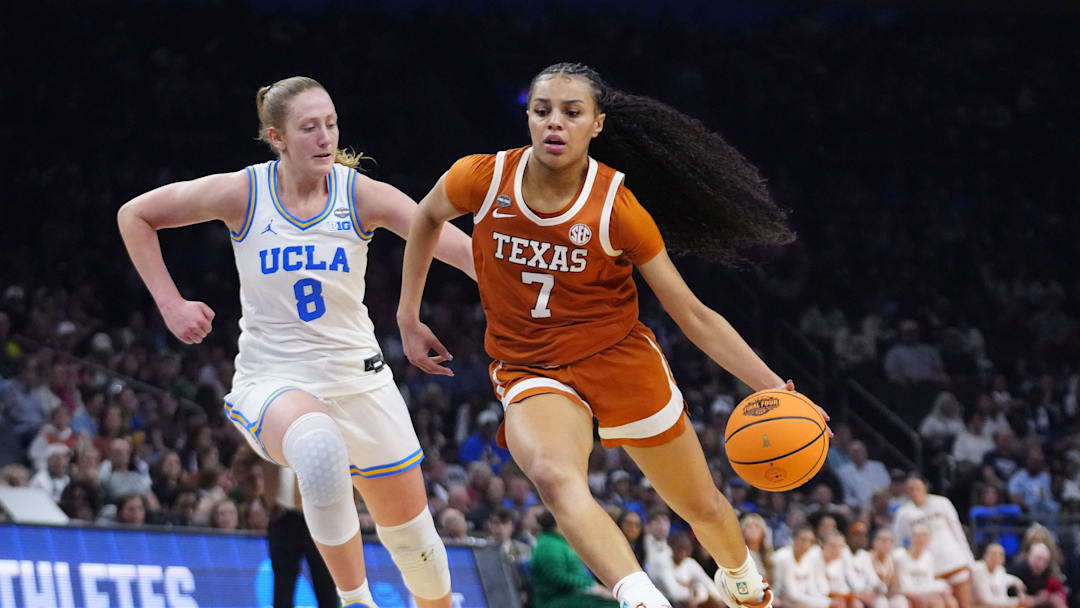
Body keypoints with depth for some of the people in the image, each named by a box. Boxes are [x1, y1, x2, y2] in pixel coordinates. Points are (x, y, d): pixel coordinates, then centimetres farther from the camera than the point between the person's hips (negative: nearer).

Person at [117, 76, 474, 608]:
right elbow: (135, 215, 4)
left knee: (412, 533, 9)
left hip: (357, 378, 3)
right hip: (272, 379, -3)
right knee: (319, 446, -39)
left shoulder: (360, 194, -7)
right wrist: (170, 304, -3)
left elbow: (455, 247, -19)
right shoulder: (243, 193, -9)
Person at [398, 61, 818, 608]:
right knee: (553, 474, -36)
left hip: (620, 358, 0)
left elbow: (694, 317, -11)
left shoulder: (616, 206, -16)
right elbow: (427, 216, 12)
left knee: (703, 508, 14)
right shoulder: (483, 179, -13)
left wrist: (770, 386, -20)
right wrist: (408, 318, 12)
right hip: (531, 371, 0)